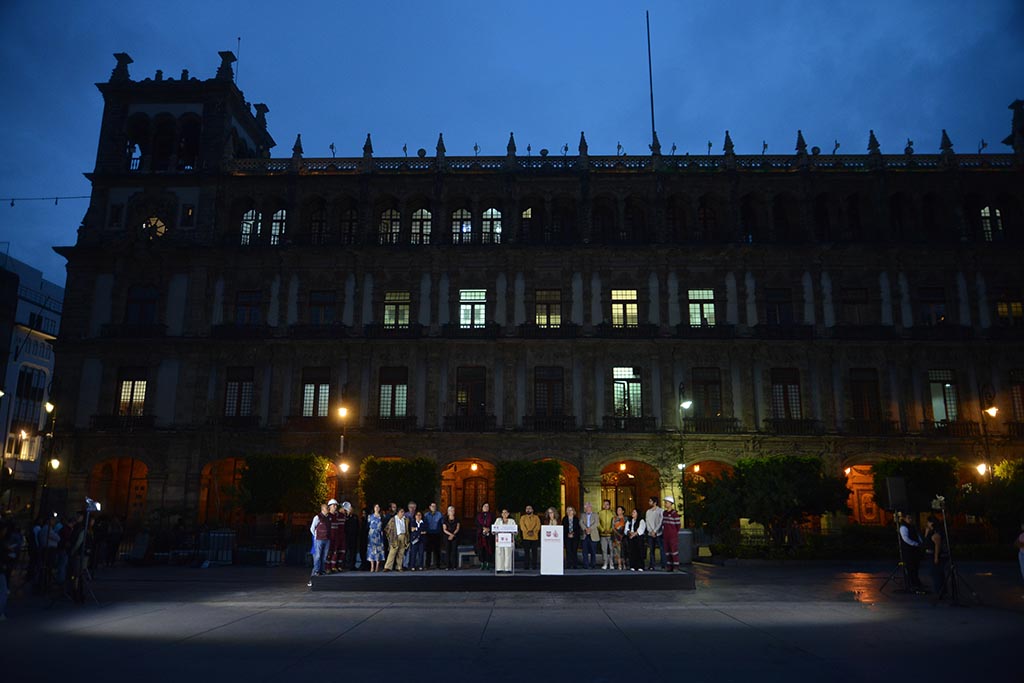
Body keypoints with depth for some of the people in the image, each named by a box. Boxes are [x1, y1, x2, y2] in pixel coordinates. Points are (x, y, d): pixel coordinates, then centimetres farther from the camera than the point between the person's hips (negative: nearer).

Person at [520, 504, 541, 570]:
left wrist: (533, 531, -18)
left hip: (535, 537, 1)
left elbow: (538, 526, -2)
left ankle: (534, 566, 8)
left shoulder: (536, 517, 10)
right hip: (526, 537, -1)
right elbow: (522, 526, -4)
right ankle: (526, 566, 3)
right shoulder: (523, 517, 9)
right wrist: (527, 532, -18)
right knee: (526, 552, -1)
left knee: (534, 552, 3)